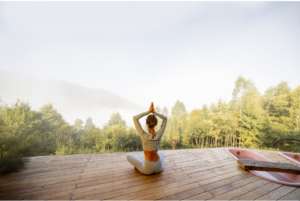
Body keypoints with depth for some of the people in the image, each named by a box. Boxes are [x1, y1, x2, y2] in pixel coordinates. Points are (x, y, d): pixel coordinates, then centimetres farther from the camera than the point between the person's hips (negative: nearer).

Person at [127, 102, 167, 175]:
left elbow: (135, 118, -19)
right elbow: (165, 118, -5)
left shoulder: (144, 135, -26)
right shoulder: (159, 134, -18)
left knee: (129, 156, 20)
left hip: (147, 170, -3)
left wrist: (148, 111, -22)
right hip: (158, 168, 3)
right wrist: (154, 112, -19)